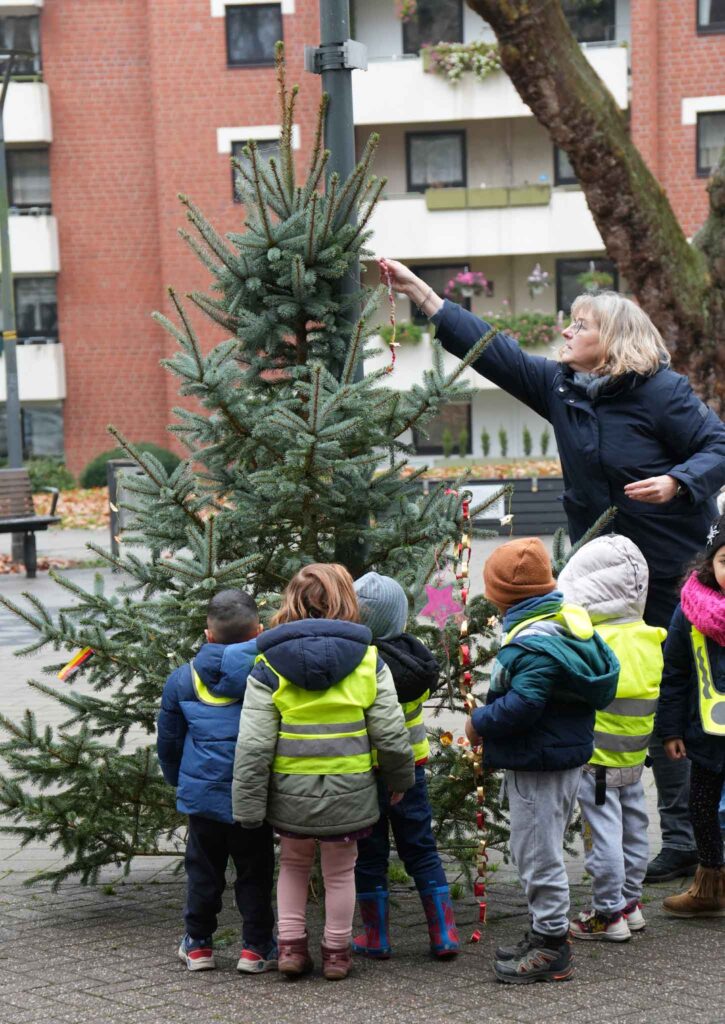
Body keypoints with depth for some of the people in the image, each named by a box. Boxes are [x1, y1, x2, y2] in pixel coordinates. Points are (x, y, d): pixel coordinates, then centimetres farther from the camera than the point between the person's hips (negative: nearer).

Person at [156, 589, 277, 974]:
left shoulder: (182, 679, 2)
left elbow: (168, 740, 12)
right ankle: (256, 946, 12)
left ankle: (198, 943, 21)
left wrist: (178, 780, 28)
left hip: (201, 793, 2)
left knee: (203, 869, 14)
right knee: (255, 871, 9)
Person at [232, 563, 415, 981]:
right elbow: (391, 732, -3)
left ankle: (292, 945, 18)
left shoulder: (269, 665, -6)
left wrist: (248, 805, -3)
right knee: (340, 871, 18)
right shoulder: (368, 660, -5)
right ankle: (337, 952, 24)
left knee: (294, 864, 23)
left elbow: (253, 745, -9)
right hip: (349, 791, 0)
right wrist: (401, 778, 14)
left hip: (292, 792, 0)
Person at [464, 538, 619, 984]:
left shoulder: (534, 642, -24)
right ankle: (546, 934, 31)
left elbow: (523, 705, -30)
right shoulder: (570, 620, 8)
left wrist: (480, 723, -12)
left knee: (539, 854, -1)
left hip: (538, 766, -10)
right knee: (538, 851, 21)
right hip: (568, 756, 10)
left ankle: (552, 949, 7)